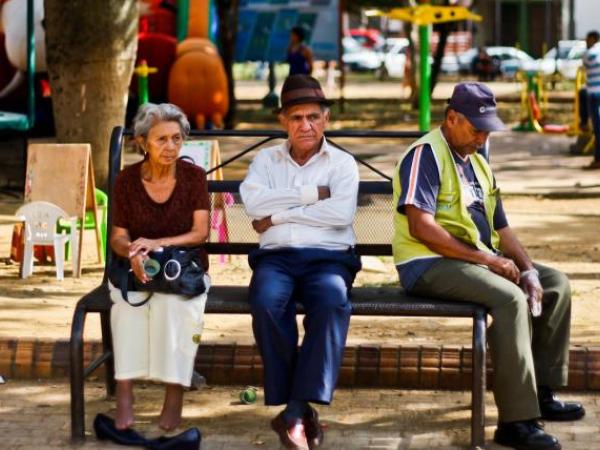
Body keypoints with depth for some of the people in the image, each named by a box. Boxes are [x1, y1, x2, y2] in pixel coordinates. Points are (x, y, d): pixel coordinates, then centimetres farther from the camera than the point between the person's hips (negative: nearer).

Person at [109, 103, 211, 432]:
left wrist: (156, 243, -20)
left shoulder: (193, 176, -1)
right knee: (127, 304, -33)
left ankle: (174, 395, -33)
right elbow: (118, 236, 2)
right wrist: (133, 253, -22)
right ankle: (124, 395, -37)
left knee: (173, 302, -35)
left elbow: (200, 232, -7)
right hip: (137, 269, 1)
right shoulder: (127, 179, 1)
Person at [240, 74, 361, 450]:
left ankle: (297, 410, -33)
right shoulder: (266, 159, 18)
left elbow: (342, 213, -7)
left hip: (328, 257, -1)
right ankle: (295, 407, -25)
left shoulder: (343, 163, 13)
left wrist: (280, 215, -5)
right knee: (267, 302, -34)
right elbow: (253, 203, -3)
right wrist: (312, 194, -3)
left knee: (332, 302, -36)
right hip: (277, 256, 1)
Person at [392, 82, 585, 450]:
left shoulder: (478, 164, 18)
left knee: (556, 284, 5)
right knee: (510, 298, -31)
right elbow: (421, 227, -22)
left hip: (478, 260, 10)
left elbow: (502, 228, 16)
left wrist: (528, 270, -3)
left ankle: (541, 392, 7)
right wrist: (486, 258, -20)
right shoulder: (426, 155, -11)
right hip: (429, 265, -10)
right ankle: (517, 421, -33)